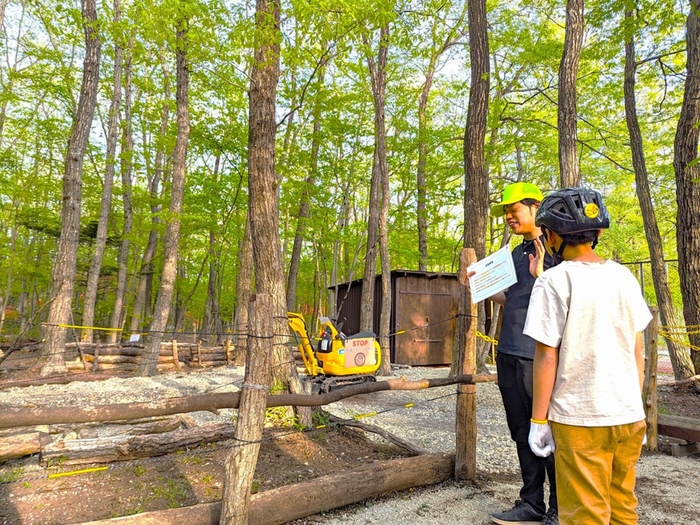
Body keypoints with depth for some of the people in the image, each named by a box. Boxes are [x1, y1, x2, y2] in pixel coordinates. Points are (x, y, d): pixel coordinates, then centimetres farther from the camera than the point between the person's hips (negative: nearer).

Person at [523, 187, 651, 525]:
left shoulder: (554, 281, -14)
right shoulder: (624, 277, 4)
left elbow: (546, 358, -14)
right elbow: (637, 352, 9)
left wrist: (538, 420, -6)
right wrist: (635, 408, 19)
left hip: (579, 419, -6)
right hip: (629, 415, 6)